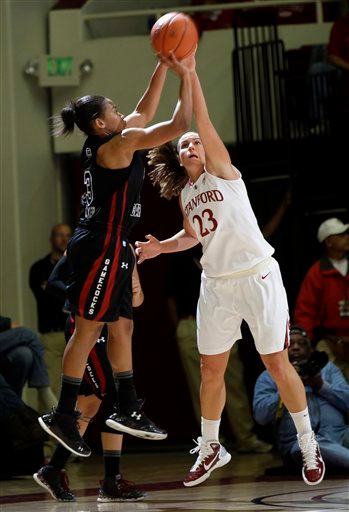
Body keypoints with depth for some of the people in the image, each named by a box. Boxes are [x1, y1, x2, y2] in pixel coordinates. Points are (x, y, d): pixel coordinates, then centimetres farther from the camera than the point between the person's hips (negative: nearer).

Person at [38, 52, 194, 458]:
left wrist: (164, 67, 21)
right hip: (100, 247, -10)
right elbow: (179, 124, -15)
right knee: (88, 329, -6)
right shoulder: (117, 144, -14)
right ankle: (63, 416, -2)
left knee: (121, 327, 13)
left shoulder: (103, 145, 12)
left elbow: (145, 111, 24)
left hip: (110, 249, 10)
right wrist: (186, 76, -4)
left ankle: (127, 409, 18)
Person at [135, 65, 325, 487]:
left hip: (258, 277, -6)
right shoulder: (185, 195, 12)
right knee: (211, 370, 8)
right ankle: (210, 448, 24)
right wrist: (160, 247, 9)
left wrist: (189, 71, -25)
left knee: (277, 364, -2)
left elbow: (203, 121, -17)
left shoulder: (221, 171, -4)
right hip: (216, 285, 6)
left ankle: (308, 444, 13)